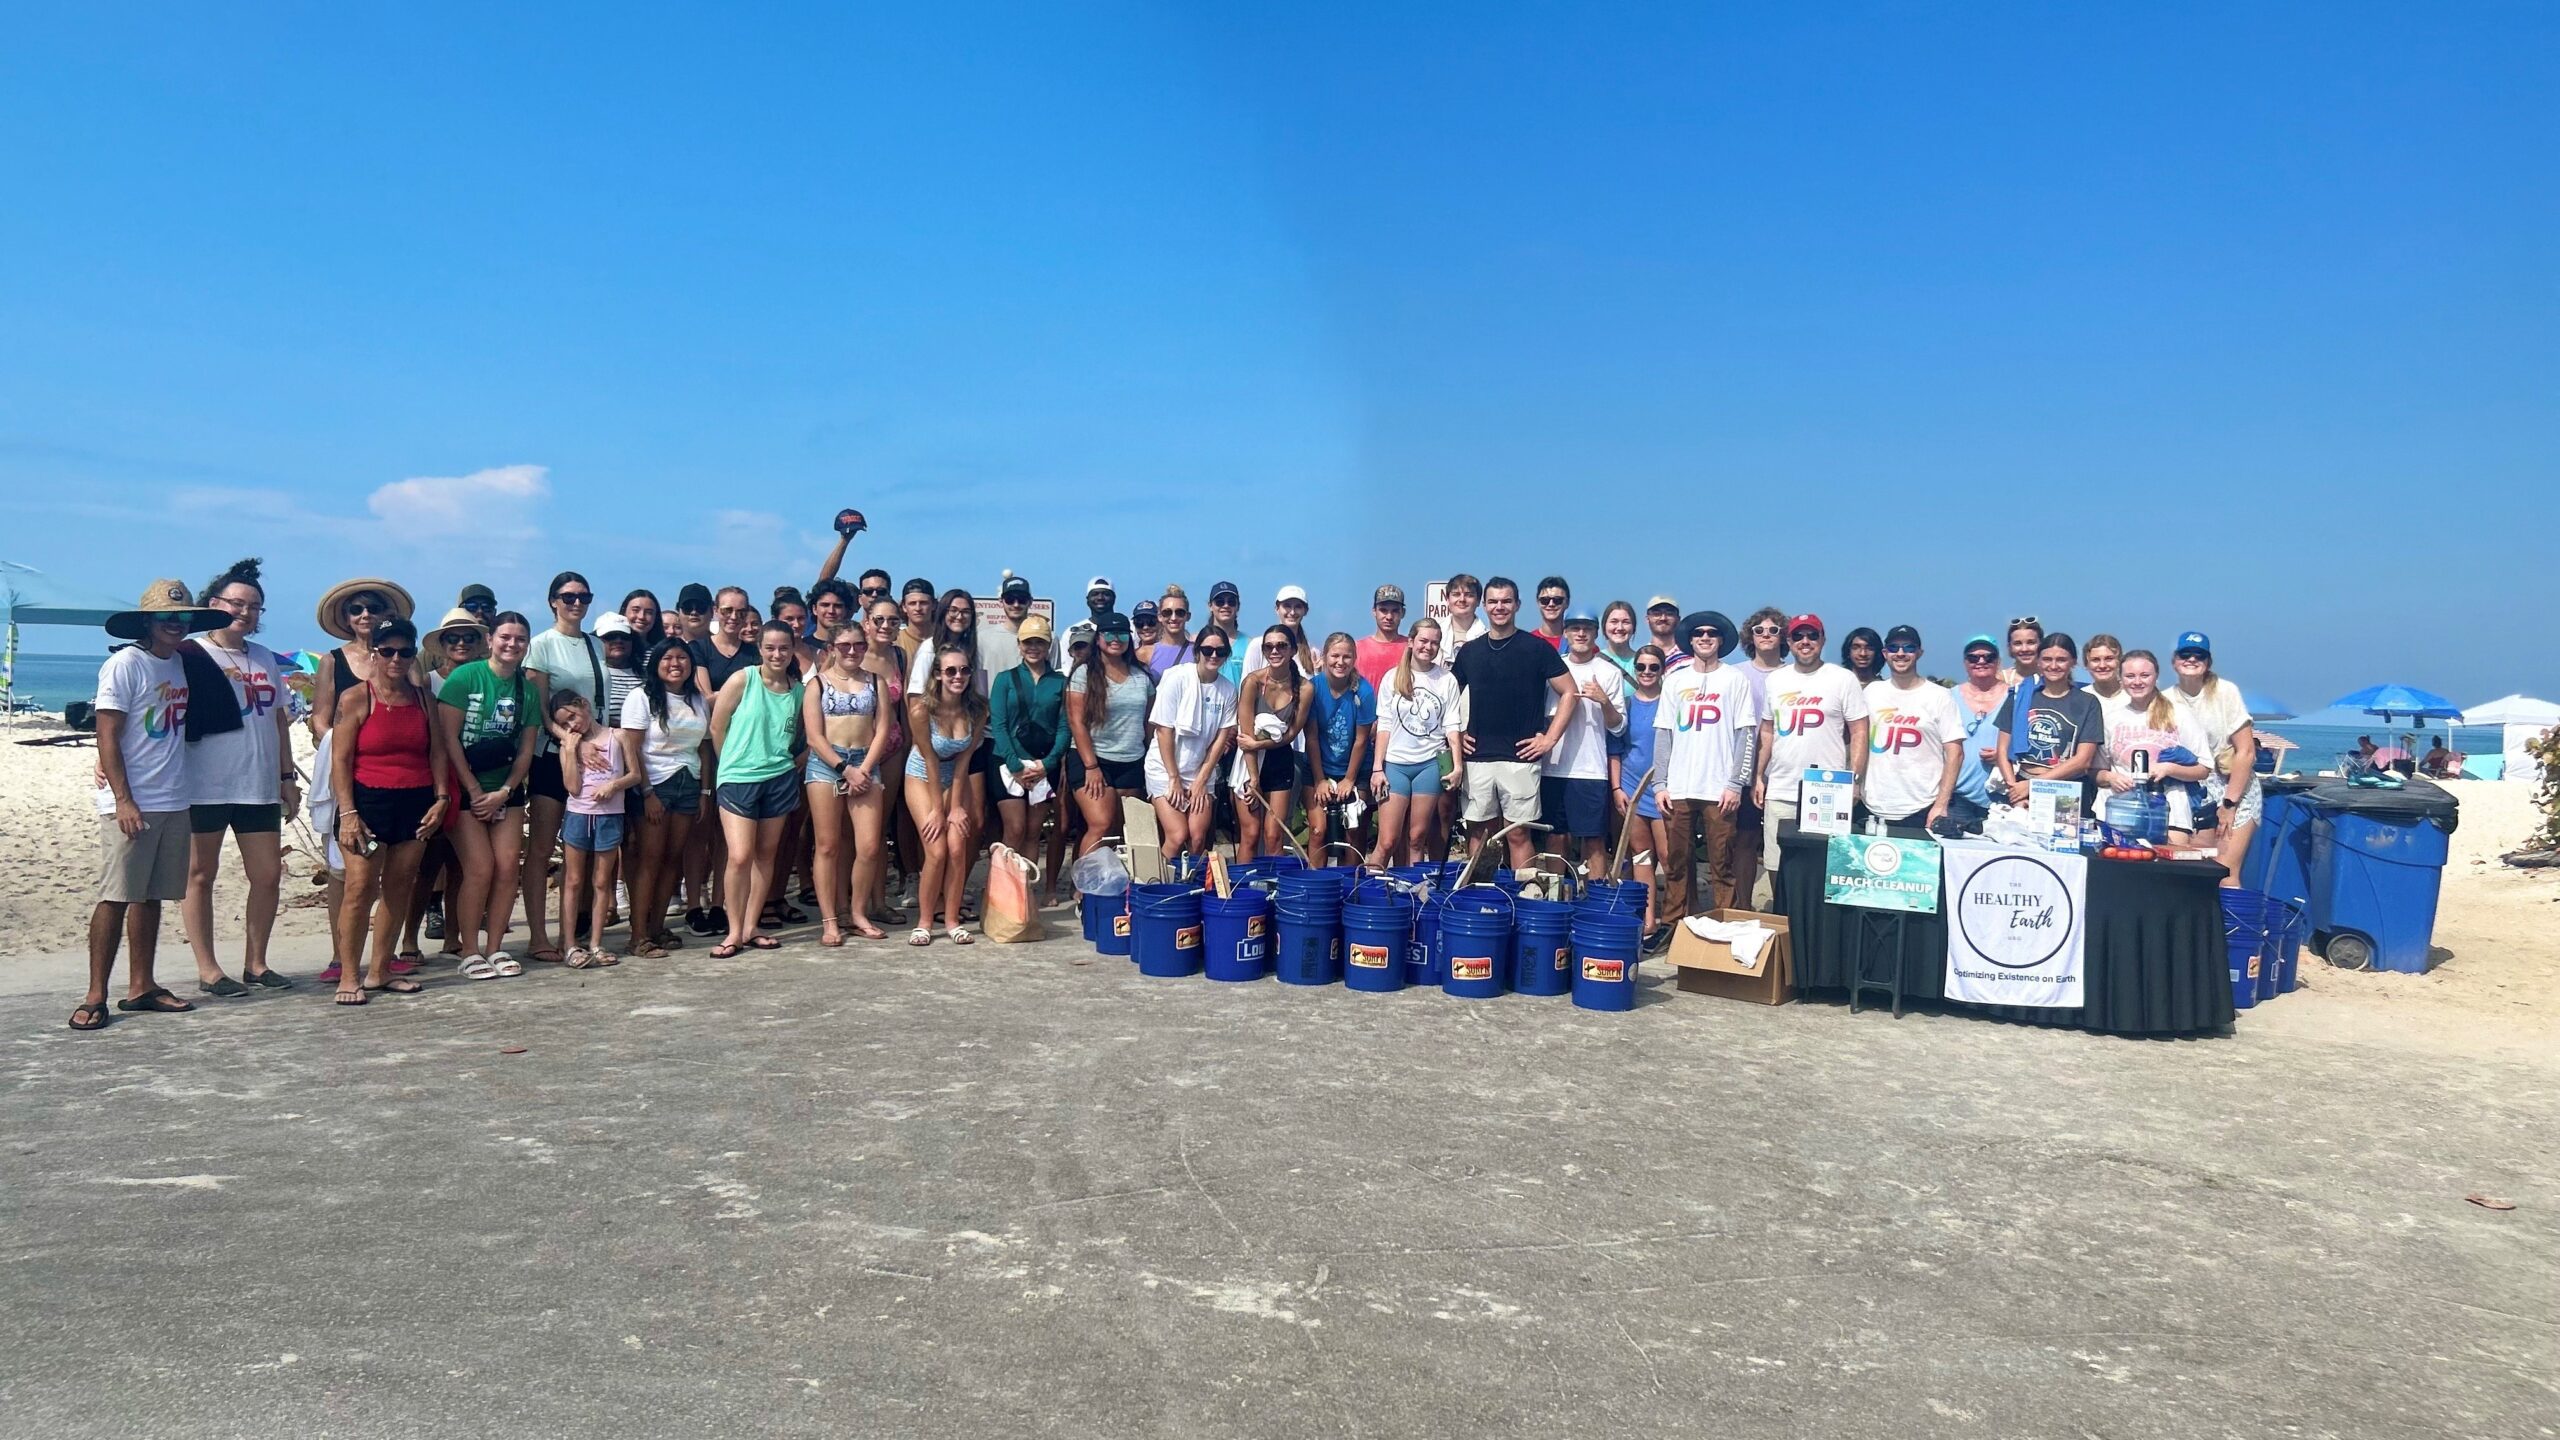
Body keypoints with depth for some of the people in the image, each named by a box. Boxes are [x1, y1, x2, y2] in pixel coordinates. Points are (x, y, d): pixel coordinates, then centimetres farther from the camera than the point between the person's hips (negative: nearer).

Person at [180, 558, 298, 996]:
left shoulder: (266, 660, 14)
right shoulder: (191, 655, -4)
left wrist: (288, 777, 15)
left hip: (259, 787, 5)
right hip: (204, 788, -5)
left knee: (268, 875, 5)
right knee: (200, 875, 4)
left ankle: (255, 963, 18)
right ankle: (208, 969, 11)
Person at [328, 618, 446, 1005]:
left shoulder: (422, 698, 12)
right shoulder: (356, 698, -1)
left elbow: (435, 752, 13)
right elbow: (340, 759, -5)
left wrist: (440, 798, 0)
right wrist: (348, 812, -13)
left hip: (416, 803, 4)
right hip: (368, 801, -4)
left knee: (399, 889, 6)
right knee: (360, 889, -10)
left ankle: (379, 972, 14)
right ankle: (349, 977, -4)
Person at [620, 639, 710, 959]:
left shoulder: (699, 701, 13)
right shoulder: (642, 697, -4)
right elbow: (630, 749, -9)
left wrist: (704, 791, 7)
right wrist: (647, 793, -15)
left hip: (688, 784, 5)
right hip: (654, 785, -5)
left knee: (674, 857, 3)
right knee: (650, 858, -7)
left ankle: (657, 927, 12)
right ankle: (639, 936, -5)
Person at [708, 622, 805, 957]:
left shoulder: (798, 690, 5)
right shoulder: (742, 681, -6)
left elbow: (802, 737, 17)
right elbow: (717, 728, -3)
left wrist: (793, 763, 6)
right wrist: (735, 763, 4)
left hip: (780, 779, 4)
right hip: (739, 779, -4)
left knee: (766, 854, 8)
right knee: (740, 856, -11)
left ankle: (751, 926, 18)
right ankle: (734, 932, 0)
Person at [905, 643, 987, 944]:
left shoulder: (977, 709, -16)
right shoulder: (922, 708, -25)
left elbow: (963, 759, -11)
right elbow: (930, 760, -19)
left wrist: (956, 806, -13)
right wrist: (938, 809, -14)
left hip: (956, 778, 3)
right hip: (922, 776, -3)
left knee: (957, 848, -9)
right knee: (937, 851, -12)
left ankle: (951, 920, 3)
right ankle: (924, 922, 2)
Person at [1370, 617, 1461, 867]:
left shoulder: (1447, 680, 5)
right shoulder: (1393, 677, 4)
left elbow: (1452, 725, 3)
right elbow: (1384, 725, 4)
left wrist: (1457, 765, -6)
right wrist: (1377, 768, -2)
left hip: (1430, 764, 0)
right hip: (1395, 764, 0)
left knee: (1417, 839, 3)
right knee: (1388, 841, -5)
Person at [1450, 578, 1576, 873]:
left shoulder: (1537, 648, -1)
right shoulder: (1469, 650, 10)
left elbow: (1569, 693, -1)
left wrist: (1550, 739, -6)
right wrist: (1456, 734, 7)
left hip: (1520, 758, -3)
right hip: (1477, 758, 3)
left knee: (1519, 833, 0)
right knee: (1478, 832, 8)